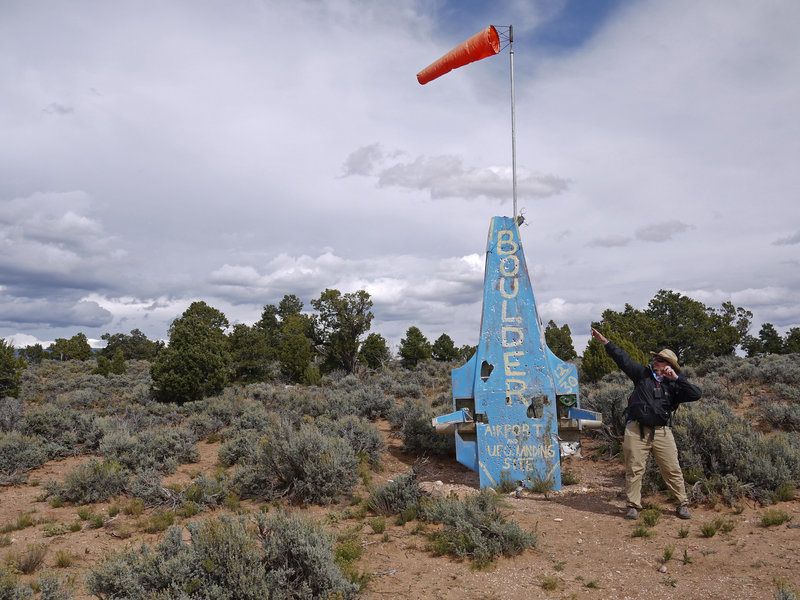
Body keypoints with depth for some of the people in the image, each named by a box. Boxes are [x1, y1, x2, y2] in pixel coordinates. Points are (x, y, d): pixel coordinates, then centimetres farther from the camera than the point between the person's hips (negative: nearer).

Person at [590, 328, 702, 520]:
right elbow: (623, 359, 13)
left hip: (661, 432, 0)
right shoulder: (643, 374, 11)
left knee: (672, 470, 3)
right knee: (634, 469, 0)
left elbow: (696, 394, -2)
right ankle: (633, 506, 11)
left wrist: (677, 378, -8)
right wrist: (605, 342, 12)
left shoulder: (674, 386, 9)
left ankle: (683, 504, 19)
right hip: (636, 430, 0)